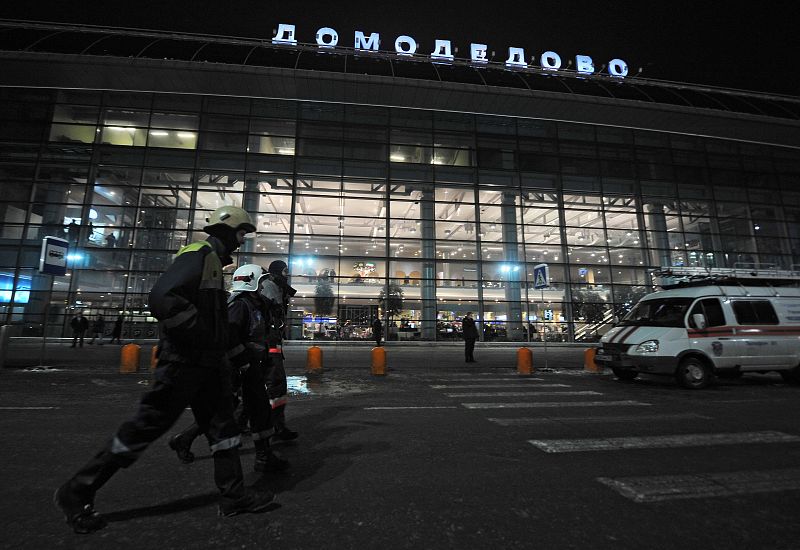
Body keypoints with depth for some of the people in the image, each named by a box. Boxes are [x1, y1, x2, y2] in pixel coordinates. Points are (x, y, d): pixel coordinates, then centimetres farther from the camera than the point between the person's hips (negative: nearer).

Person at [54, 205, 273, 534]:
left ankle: (233, 495, 21)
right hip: (184, 362, -10)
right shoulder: (200, 253, -15)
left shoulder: (213, 260, 17)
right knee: (146, 427, 2)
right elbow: (163, 299, -28)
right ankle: (77, 492, 23)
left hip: (206, 363, 10)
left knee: (222, 426, 11)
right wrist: (201, 335, -21)